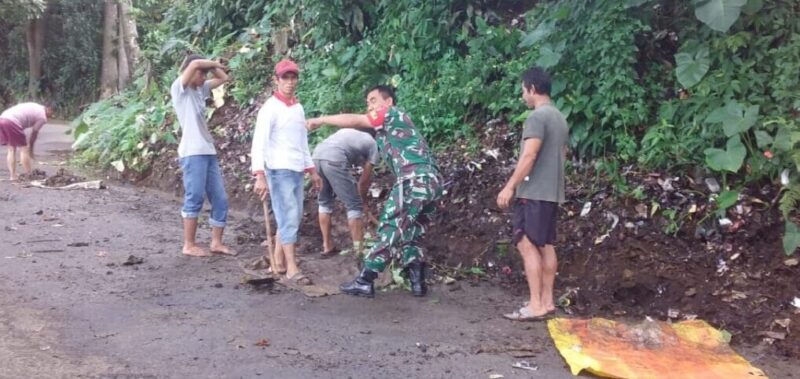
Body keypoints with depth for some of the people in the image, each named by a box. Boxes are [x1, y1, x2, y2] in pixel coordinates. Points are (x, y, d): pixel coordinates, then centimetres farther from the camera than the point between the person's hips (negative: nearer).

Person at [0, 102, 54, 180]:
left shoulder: (35, 107, 28)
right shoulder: (43, 117, 5)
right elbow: (34, 133, 10)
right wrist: (31, 149, 23)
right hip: (12, 122, -8)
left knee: (11, 149, 17)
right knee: (24, 149, 5)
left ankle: (13, 176, 17)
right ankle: (29, 176, 10)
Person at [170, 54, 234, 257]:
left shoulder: (200, 89, 18)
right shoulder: (179, 88, -3)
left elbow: (223, 78, 27)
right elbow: (195, 63, -17)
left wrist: (213, 67, 11)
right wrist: (214, 64, 0)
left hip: (208, 151, 8)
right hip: (193, 153, -8)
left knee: (220, 199, 7)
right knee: (194, 199, -5)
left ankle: (216, 242, 14)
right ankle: (189, 245, 3)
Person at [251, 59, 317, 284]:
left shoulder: (298, 108, 13)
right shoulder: (270, 108, -9)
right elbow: (259, 142, -15)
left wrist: (311, 169, 19)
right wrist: (260, 175, -24)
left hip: (297, 170, 8)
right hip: (279, 171, -7)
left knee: (293, 217, 10)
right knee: (289, 217, -8)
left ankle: (278, 262, 20)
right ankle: (292, 268, -4)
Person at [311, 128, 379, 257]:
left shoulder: (348, 131, 38)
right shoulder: (372, 144, 23)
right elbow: (365, 179, 23)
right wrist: (363, 199, 37)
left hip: (316, 155, 6)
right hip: (334, 159, -6)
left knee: (324, 201, 25)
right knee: (354, 205, 7)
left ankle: (327, 247, 27)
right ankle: (359, 250, 7)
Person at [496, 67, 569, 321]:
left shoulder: (537, 116, -14)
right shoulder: (559, 118, 16)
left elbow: (529, 156, -21)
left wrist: (510, 187, -18)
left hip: (533, 193, -9)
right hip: (552, 192, 9)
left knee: (527, 245, -8)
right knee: (545, 246, 11)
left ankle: (536, 306, -10)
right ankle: (546, 301, 13)